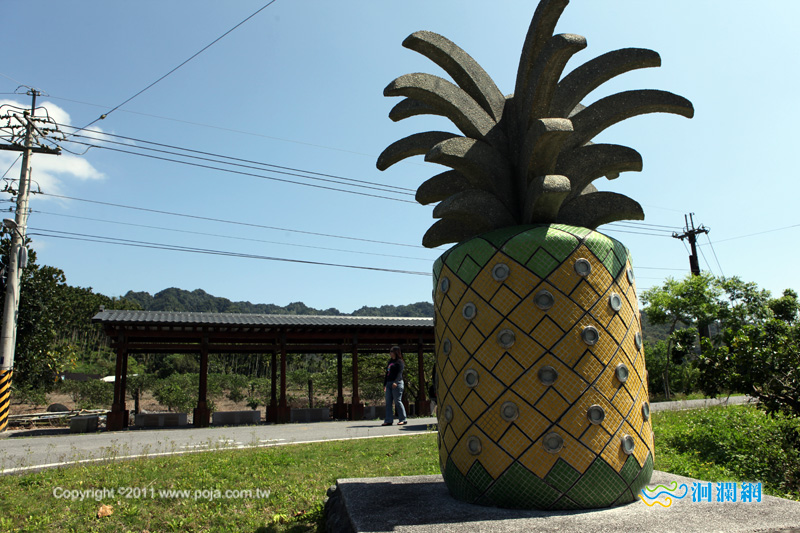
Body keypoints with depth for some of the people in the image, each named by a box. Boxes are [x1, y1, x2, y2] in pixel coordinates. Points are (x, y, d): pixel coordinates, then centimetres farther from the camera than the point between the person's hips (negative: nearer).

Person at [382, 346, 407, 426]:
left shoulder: (399, 362, -3)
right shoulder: (390, 362, 20)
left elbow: (399, 373, -15)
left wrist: (395, 382, -28)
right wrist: (385, 384, 20)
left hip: (397, 384, -8)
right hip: (389, 383, 8)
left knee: (397, 401, -6)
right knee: (388, 402, 4)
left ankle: (403, 419, 2)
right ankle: (388, 420, 6)